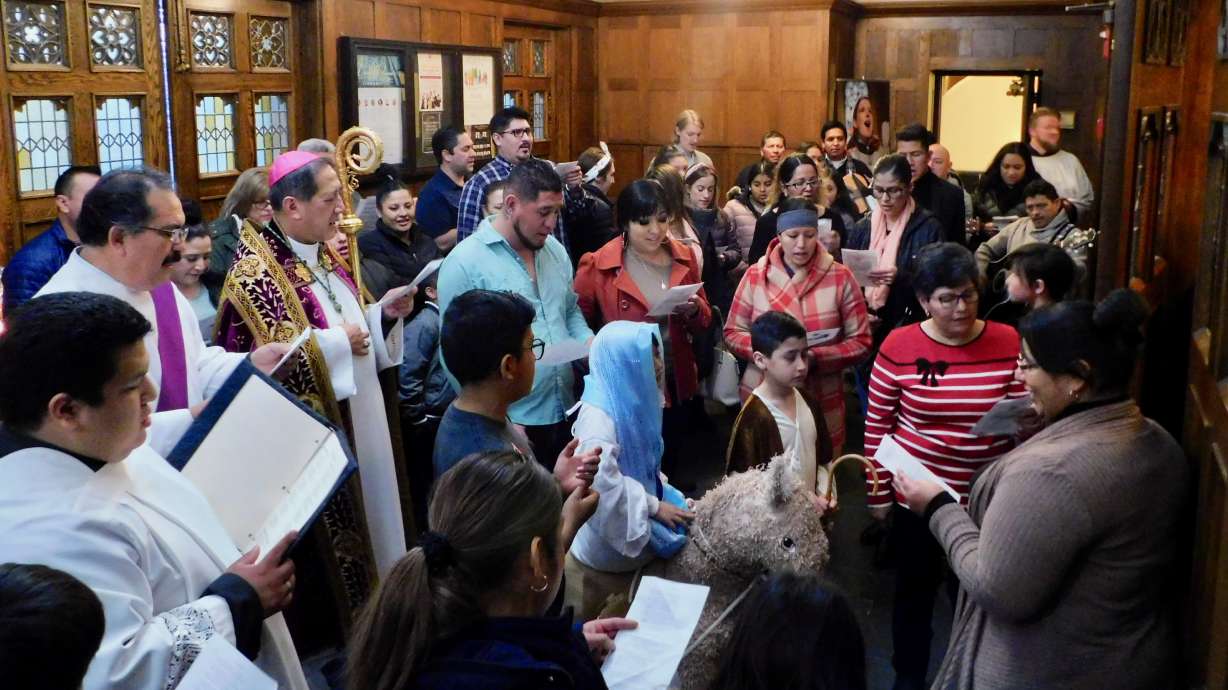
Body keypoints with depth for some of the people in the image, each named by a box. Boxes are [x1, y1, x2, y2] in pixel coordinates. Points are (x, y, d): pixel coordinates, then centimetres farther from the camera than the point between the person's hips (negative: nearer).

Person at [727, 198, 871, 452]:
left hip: (822, 402, -1)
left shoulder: (840, 277, -3)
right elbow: (733, 332, 5)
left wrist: (814, 358, -17)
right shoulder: (756, 275, 0)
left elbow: (860, 342, -2)